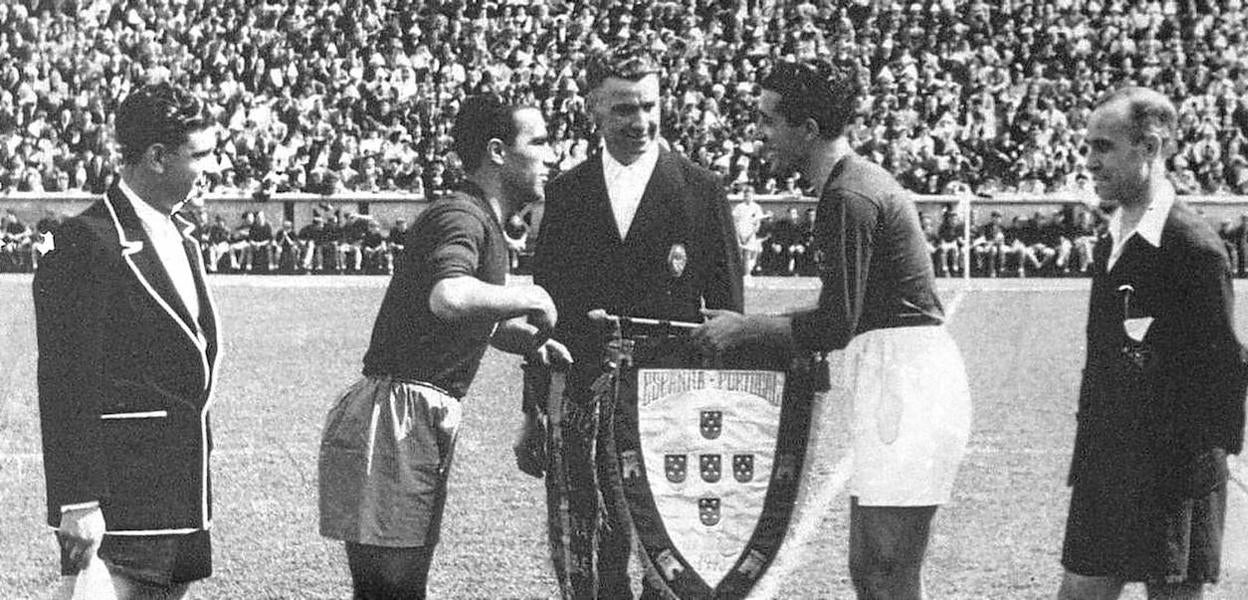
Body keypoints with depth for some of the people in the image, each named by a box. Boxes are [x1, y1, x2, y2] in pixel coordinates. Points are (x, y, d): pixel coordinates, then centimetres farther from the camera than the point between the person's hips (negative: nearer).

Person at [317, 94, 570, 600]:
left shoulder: (484, 223, 20)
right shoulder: (460, 216, -14)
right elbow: (448, 297, -37)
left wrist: (527, 339, 15)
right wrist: (530, 298, -21)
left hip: (425, 426, 10)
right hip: (393, 420, -10)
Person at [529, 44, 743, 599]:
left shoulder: (701, 191, 3)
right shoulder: (565, 193, 10)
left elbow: (726, 309, 4)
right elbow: (545, 303, 13)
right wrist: (533, 407, 10)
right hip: (581, 401, 2)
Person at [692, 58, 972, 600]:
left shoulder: (848, 199, -15)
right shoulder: (860, 180, 17)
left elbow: (834, 326, -18)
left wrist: (744, 329, -6)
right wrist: (755, 329, 17)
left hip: (904, 384, -11)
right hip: (905, 378, 11)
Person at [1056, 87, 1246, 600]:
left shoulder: (1193, 246, -14)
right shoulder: (1110, 247, 12)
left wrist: (1202, 466, -15)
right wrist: (1086, 456, 16)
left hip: (1175, 474, -8)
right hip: (1106, 471, 8)